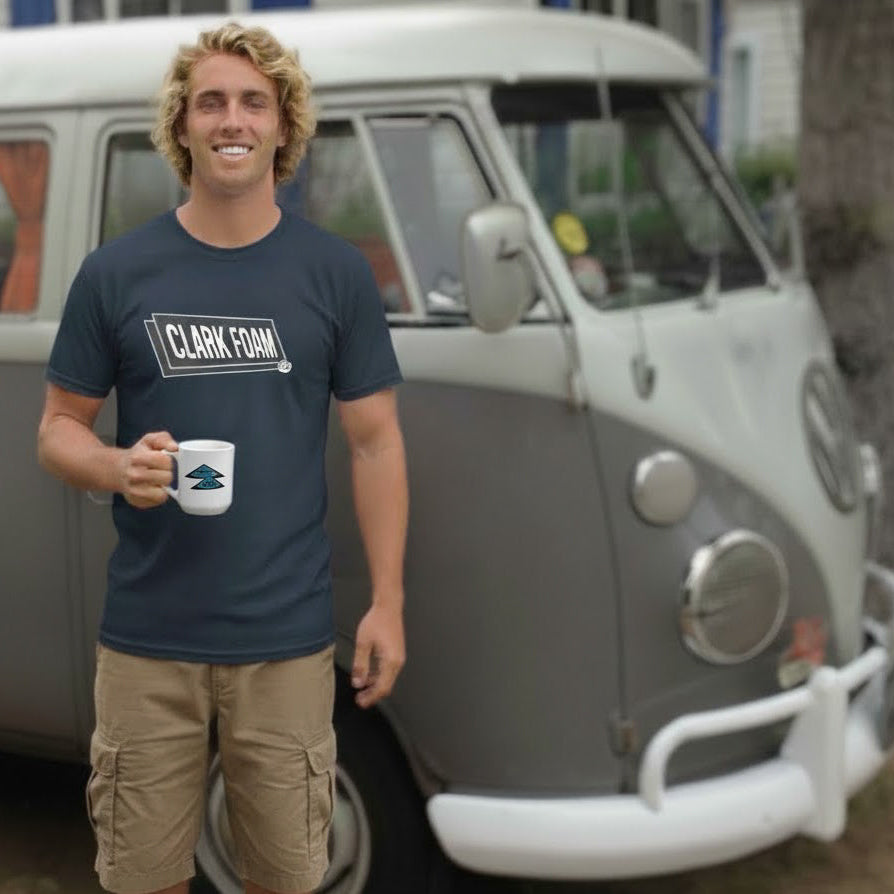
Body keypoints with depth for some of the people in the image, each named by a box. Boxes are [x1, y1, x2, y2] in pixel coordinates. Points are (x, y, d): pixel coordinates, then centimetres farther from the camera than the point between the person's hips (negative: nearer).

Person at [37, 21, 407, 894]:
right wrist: (118, 466, -17)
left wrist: (387, 601, -1)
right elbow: (58, 428, 5)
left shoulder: (337, 272, 1)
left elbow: (375, 441, 4)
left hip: (287, 636, 0)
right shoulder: (114, 272, 0)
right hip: (147, 635, 0)